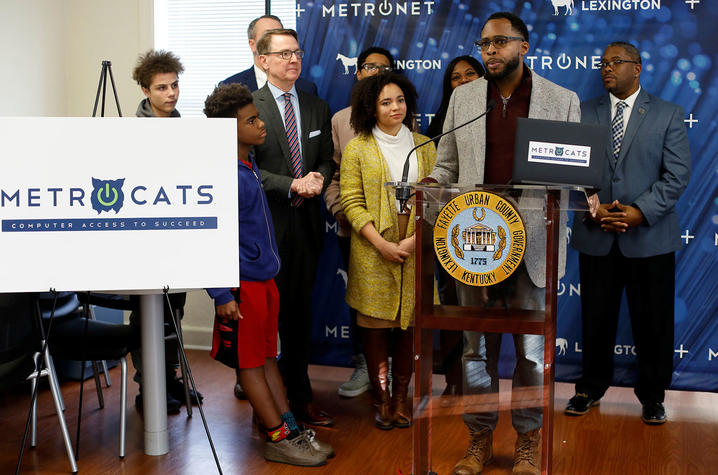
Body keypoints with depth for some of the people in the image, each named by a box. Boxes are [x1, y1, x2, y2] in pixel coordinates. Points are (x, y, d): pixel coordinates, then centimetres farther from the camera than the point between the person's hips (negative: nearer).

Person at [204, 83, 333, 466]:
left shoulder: (250, 165, 9)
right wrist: (222, 295, -20)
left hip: (265, 279, 9)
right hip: (242, 283, -8)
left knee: (267, 356, 15)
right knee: (250, 361, 4)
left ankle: (290, 430, 21)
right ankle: (279, 440, 11)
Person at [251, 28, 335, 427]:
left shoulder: (317, 108, 13)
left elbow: (327, 160, 14)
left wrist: (318, 180, -8)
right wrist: (293, 186, -19)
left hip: (306, 223, 5)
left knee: (299, 315, 11)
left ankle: (299, 397, 21)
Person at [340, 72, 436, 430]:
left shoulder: (424, 147, 10)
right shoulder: (357, 148, 3)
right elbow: (352, 202, -3)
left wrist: (414, 240, -9)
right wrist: (382, 244, -13)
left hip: (415, 250, 2)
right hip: (373, 252, -2)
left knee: (409, 324, 4)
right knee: (376, 325, 1)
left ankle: (401, 397, 16)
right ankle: (382, 400, 12)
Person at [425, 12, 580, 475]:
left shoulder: (562, 100, 5)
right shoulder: (463, 97, 10)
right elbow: (446, 167, 13)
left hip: (534, 244, -2)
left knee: (532, 348, 6)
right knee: (477, 346, 9)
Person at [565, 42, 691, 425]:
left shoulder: (668, 115, 3)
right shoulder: (584, 113, 8)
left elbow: (677, 174, -5)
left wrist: (641, 212, -16)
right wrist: (593, 208, -13)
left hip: (650, 237, -1)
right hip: (597, 236, 2)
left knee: (652, 322, 6)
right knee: (596, 319, 10)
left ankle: (652, 395, 23)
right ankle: (591, 388, 27)